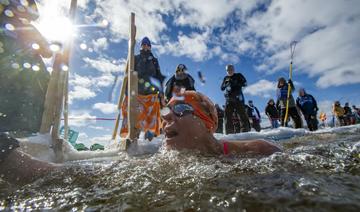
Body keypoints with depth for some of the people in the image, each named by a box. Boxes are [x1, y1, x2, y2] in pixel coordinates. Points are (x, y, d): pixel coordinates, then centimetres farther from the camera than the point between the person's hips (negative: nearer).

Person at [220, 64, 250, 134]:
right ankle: (229, 132, 1)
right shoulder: (226, 78, 20)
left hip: (238, 98, -4)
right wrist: (226, 84, -9)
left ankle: (245, 130, -14)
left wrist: (235, 82, -17)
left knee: (242, 114, -12)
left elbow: (244, 83, -3)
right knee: (228, 115, -2)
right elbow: (222, 88, 13)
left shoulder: (238, 76, 11)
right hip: (228, 99, 4)